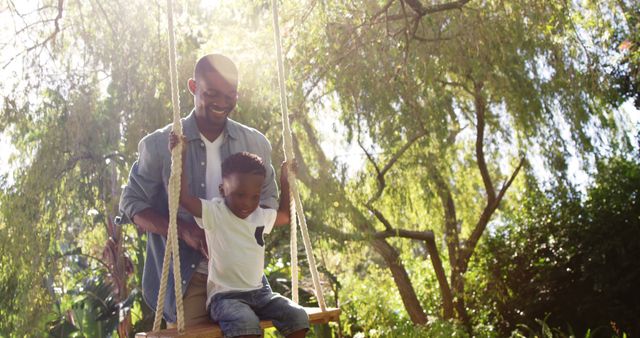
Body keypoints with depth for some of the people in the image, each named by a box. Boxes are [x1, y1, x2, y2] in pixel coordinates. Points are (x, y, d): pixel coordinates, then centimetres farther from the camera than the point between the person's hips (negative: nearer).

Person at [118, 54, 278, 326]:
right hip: (186, 278, -3)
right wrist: (185, 230, -16)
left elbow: (269, 200, 14)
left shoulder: (254, 144, 5)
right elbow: (132, 204, 1)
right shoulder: (159, 145, -3)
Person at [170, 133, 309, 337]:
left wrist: (284, 181, 24)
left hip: (258, 292, 6)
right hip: (224, 296, -6)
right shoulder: (214, 213, -6)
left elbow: (285, 215, 31)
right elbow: (182, 196, -20)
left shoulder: (262, 216, 11)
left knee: (297, 317, -16)